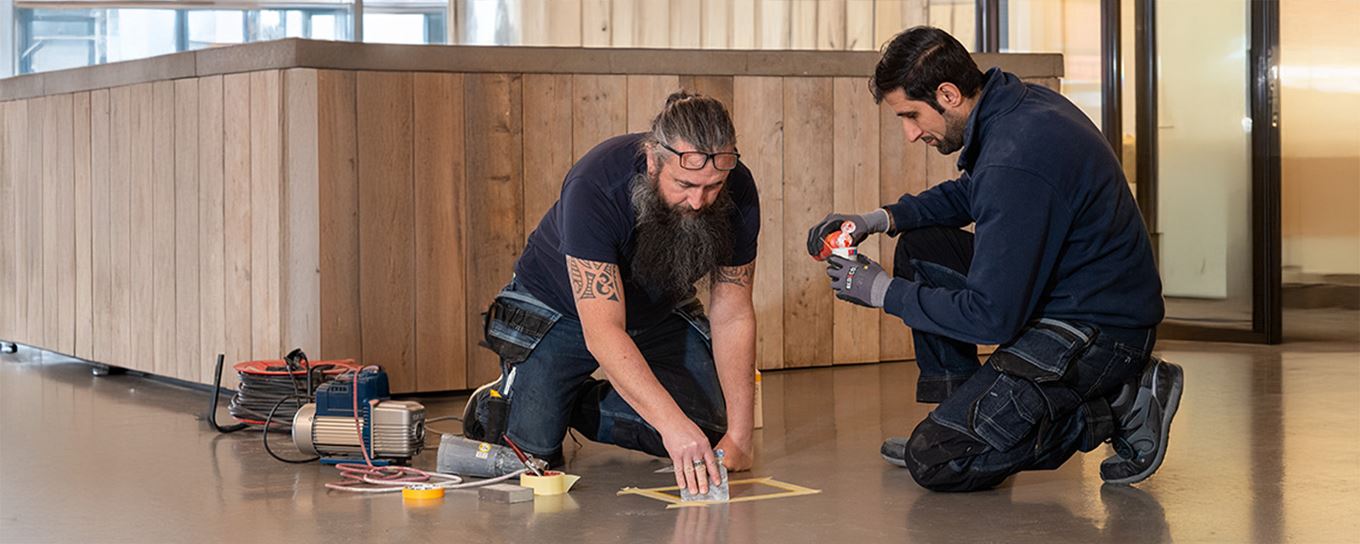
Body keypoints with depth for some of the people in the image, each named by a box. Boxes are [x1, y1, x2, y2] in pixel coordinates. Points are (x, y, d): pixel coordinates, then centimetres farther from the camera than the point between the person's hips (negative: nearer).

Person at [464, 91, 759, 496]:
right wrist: (672, 423, -52)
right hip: (558, 308, -4)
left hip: (658, 311, 4)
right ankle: (496, 403, 18)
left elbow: (733, 314, -16)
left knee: (706, 429, -13)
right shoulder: (595, 186, -38)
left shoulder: (738, 193, -24)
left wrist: (738, 436, -23)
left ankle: (582, 405, 13)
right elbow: (602, 332, -42)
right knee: (534, 444, -19)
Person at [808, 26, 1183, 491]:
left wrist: (886, 293, -11)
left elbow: (991, 318, -24)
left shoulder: (1014, 162, -27)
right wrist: (881, 219, 9)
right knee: (919, 249, 14)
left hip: (1102, 331, -10)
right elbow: (968, 193, 25)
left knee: (935, 462, -13)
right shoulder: (1021, 102, 3)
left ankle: (1116, 407, -5)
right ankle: (958, 417, 16)